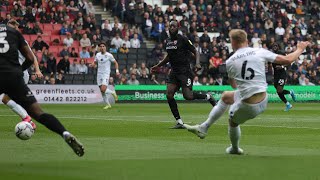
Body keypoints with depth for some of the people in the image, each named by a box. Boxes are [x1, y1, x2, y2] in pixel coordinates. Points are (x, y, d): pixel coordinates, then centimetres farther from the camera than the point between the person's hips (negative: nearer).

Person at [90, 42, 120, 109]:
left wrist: (117, 71, -9)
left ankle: (113, 92, 9)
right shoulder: (97, 55, 7)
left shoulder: (109, 55, -5)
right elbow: (95, 62, 19)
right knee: (102, 91, 3)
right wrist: (92, 64, -4)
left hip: (106, 74, -5)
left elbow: (115, 63, 3)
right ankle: (108, 104, 15)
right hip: (99, 74, 5)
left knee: (103, 89, -20)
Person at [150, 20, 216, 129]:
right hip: (174, 71, 7)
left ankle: (207, 97, 15)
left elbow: (195, 52, -5)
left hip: (185, 71, -7)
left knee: (187, 96, -16)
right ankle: (179, 122, -3)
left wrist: (197, 63, -22)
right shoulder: (167, 41, 12)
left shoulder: (183, 39, -8)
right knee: (169, 95, -9)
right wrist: (158, 66, 31)